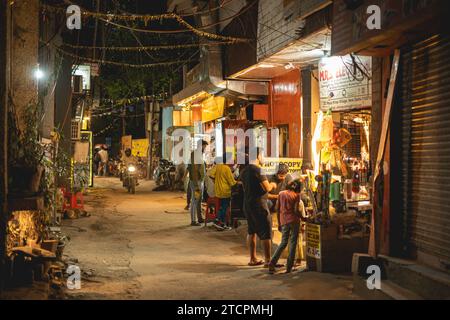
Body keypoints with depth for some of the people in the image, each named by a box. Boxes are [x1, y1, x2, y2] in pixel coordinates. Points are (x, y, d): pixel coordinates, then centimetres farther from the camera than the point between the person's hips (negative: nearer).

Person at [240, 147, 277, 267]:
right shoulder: (257, 170, -17)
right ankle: (267, 260, -1)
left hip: (247, 203, 9)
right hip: (259, 204, -9)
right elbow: (267, 188, -18)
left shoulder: (244, 171, 11)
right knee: (266, 232, -2)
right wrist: (273, 185, 5)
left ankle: (253, 259, 18)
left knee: (252, 231, 14)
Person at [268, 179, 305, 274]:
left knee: (283, 242, 12)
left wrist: (279, 223, 16)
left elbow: (277, 209, 10)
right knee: (293, 243, 5)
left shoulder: (281, 194, 10)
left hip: (284, 221, 4)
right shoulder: (296, 195, -1)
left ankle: (272, 263, -2)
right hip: (294, 220, -4)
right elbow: (296, 210, -10)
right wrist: (303, 217, 6)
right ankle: (289, 267, 4)